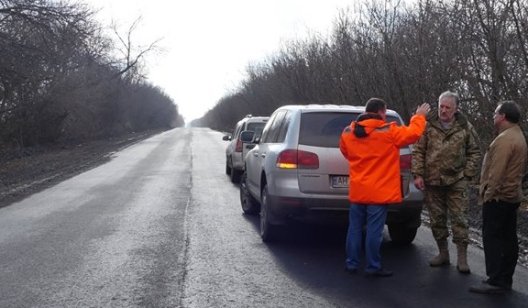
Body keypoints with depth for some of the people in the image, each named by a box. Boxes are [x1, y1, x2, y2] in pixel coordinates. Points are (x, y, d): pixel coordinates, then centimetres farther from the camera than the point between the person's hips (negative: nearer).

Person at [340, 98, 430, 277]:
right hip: (379, 191, -5)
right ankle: (373, 267, 6)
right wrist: (419, 117, 13)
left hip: (357, 190, 5)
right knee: (374, 229, 0)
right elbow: (413, 134, -4)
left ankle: (351, 263, 18)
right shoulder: (388, 131, -11)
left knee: (355, 227, 12)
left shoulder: (348, 132, 5)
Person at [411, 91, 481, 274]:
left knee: (459, 219, -3)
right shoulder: (428, 126, 1)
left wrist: (468, 175, -2)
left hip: (456, 182, -2)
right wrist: (418, 174, -5)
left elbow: (475, 153, 7)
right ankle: (443, 254, 24)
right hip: (432, 182, 2)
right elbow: (418, 151, 3)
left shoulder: (466, 128, 1)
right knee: (437, 219, 10)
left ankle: (462, 258, 3)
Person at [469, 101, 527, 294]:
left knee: (492, 238, -6)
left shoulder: (505, 139, -18)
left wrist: (488, 193, -17)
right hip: (512, 195, 10)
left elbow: (497, 171, -23)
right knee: (508, 239, 11)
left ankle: (496, 281, -4)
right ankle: (505, 280, 17)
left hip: (498, 197, -10)